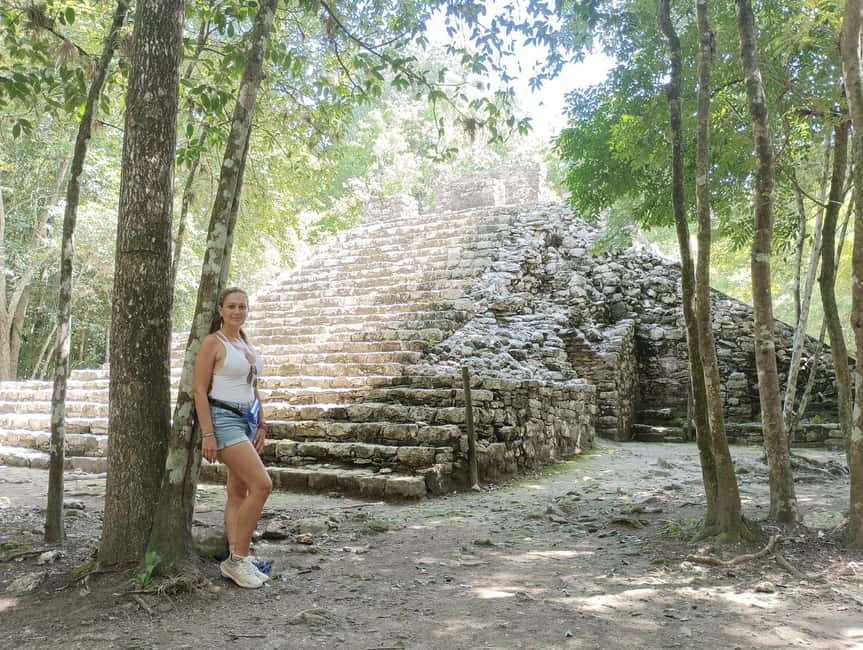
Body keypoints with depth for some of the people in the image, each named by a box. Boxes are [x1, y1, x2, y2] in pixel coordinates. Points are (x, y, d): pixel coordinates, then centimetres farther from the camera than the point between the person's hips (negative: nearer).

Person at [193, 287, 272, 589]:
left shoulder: (246, 343, 15)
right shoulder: (212, 342, -7)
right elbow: (199, 389, -12)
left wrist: (261, 425, 14)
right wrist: (207, 434, -18)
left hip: (248, 420, 8)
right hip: (223, 419, -8)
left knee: (239, 492, 8)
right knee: (262, 485, -16)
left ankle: (234, 558, 13)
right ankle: (238, 559, -5)